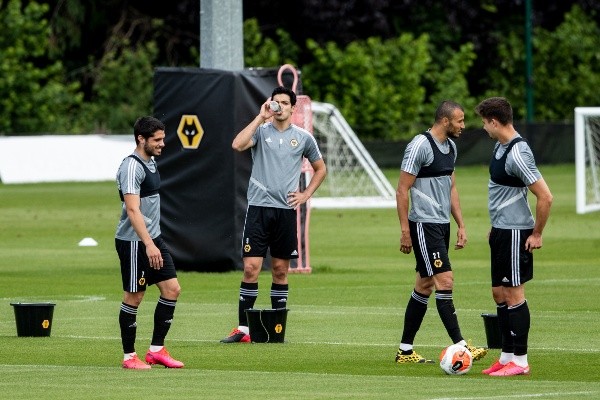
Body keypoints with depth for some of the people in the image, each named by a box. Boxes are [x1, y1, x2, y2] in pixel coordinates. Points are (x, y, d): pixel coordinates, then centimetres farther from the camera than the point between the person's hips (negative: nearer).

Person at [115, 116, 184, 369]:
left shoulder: (150, 162, 14)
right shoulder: (132, 166, -16)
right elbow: (132, 209, -25)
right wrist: (148, 244, -32)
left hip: (153, 239, 9)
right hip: (134, 242, -9)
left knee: (172, 289, 4)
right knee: (134, 297, -2)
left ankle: (156, 350, 11)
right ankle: (129, 356, 8)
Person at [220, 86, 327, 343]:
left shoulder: (303, 138, 8)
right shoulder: (261, 131, 2)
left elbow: (320, 169, 21)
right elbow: (237, 145, -18)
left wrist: (306, 195, 9)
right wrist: (260, 117, -14)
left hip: (285, 210, 2)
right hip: (258, 207, -2)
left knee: (280, 270, 7)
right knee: (251, 268, -7)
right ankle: (243, 329, -5)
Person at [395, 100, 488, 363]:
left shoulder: (450, 147, 12)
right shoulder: (420, 146, -15)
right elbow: (402, 190, -14)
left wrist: (461, 225, 17)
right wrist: (405, 231, -15)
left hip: (442, 224, 9)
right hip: (424, 225, -9)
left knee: (424, 287, 10)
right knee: (445, 281, -13)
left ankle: (405, 351, 16)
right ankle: (460, 346, -15)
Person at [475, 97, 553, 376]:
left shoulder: (517, 154, -21)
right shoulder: (500, 146, 9)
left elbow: (545, 197, -23)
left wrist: (537, 233, -14)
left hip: (515, 233, -10)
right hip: (501, 231, 10)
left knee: (513, 295, -5)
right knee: (499, 293, 13)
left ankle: (520, 361, 0)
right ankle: (507, 356, 19)